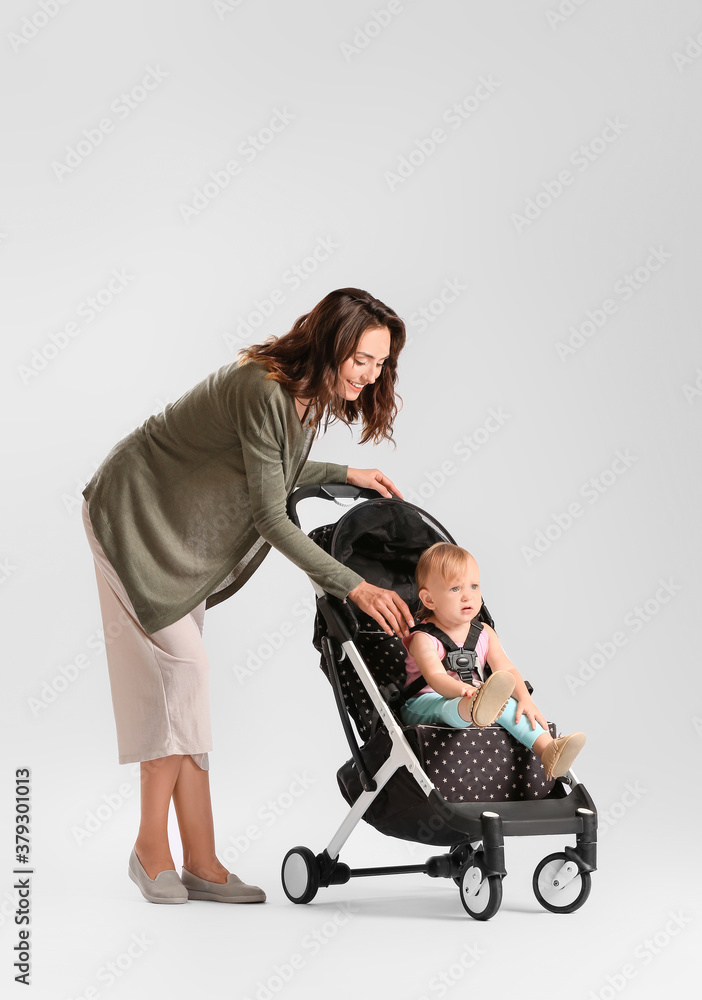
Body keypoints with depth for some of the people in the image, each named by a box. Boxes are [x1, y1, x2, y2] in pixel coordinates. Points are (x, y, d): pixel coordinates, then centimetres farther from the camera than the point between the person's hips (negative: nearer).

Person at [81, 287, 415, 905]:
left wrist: (344, 476, 5)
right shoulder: (263, 391, -31)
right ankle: (153, 849, -3)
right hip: (131, 515, -9)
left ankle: (200, 864, 5)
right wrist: (354, 587, -30)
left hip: (182, 529, 9)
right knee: (179, 665, -14)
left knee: (182, 681, 5)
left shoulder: (310, 393, -2)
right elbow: (271, 518, -29)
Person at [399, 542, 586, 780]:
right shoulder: (423, 639, -10)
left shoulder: (484, 633, 8)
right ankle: (476, 709, -79)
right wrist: (463, 690, -50)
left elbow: (506, 669, -2)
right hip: (424, 705, -6)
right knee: (446, 706, -42)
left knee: (510, 705, -25)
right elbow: (436, 677, -27)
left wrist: (525, 699, -23)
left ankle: (547, 751, -40)